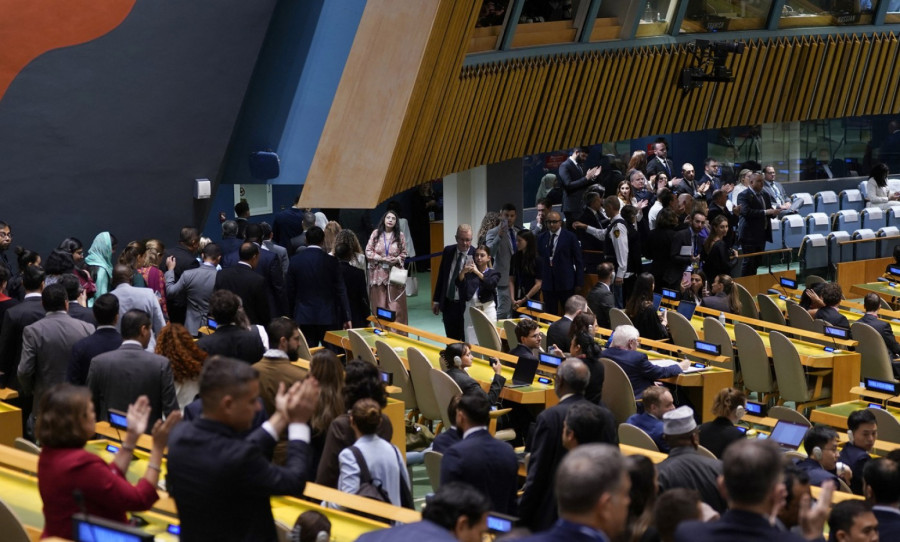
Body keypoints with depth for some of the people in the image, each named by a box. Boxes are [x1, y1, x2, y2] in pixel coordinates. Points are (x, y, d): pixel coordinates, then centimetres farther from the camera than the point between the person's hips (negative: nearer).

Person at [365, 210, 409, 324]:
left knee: (396, 306, -3)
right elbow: (368, 251, 1)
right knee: (380, 305, 1)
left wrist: (397, 259, -12)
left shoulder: (400, 235, 3)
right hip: (378, 273, 0)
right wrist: (381, 259, -12)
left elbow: (404, 253, 9)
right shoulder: (376, 233, 2)